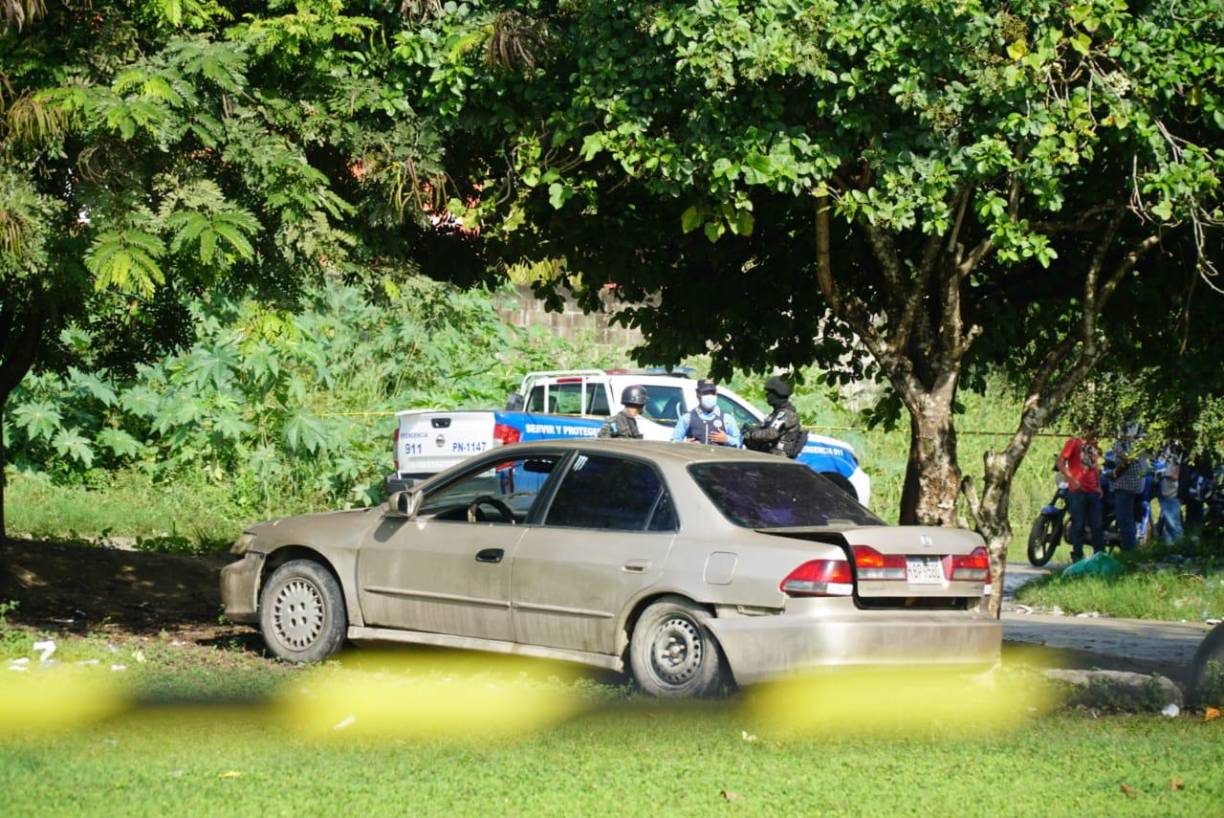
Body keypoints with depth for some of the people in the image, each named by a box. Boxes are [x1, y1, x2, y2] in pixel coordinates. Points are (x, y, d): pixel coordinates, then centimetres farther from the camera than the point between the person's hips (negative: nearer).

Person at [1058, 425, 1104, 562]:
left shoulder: (1094, 448, 21)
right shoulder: (1074, 443, 1)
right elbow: (1060, 462, -6)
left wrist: (1099, 485, 15)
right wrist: (1071, 479, -15)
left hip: (1093, 491, 6)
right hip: (1077, 490, -6)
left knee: (1098, 525, 5)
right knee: (1078, 524, -4)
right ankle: (1077, 555, 0)